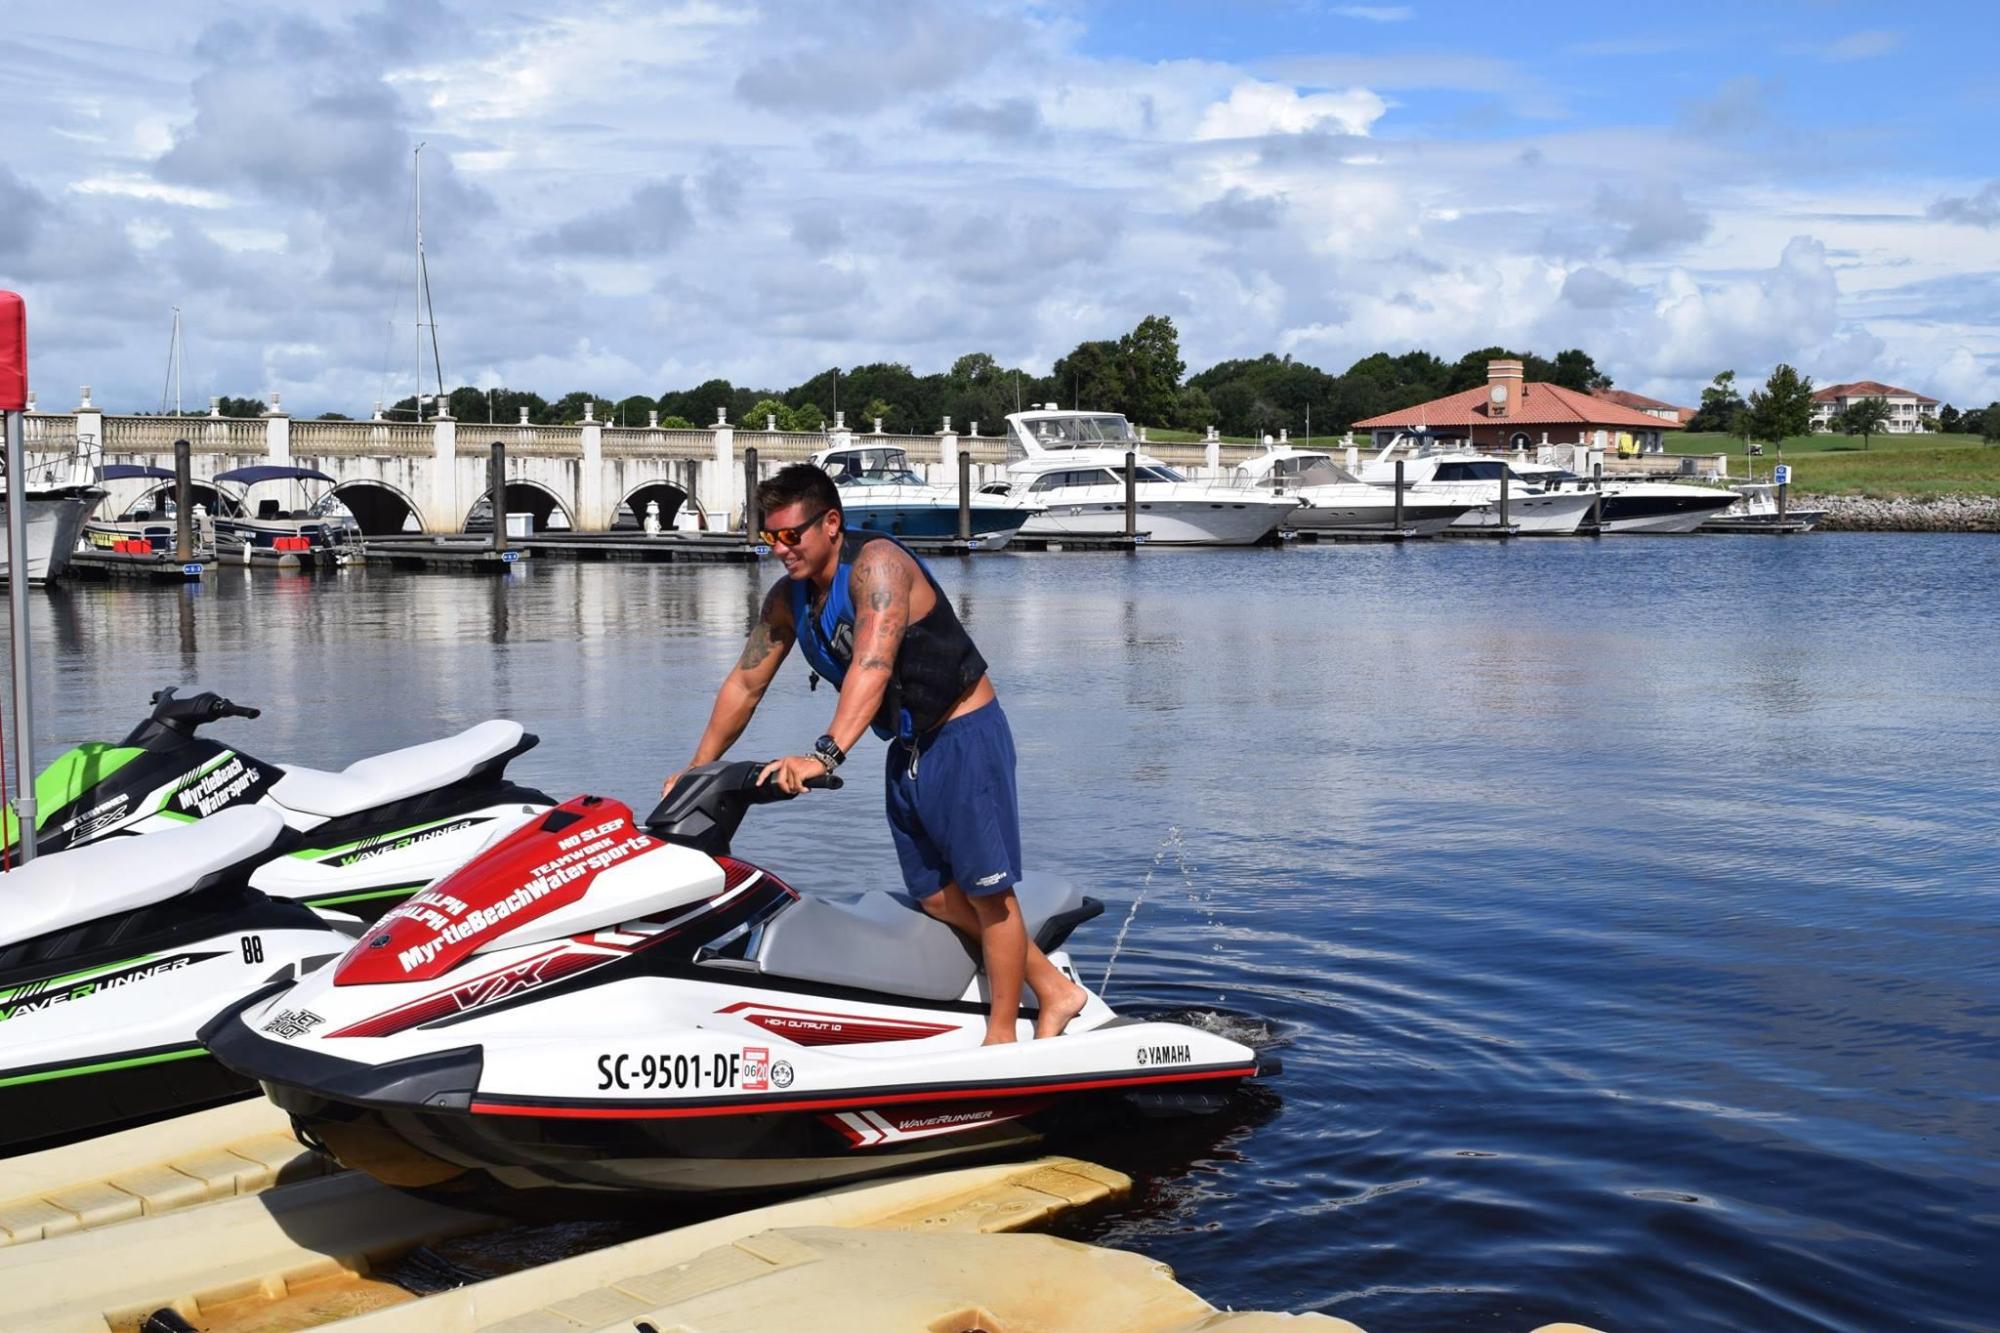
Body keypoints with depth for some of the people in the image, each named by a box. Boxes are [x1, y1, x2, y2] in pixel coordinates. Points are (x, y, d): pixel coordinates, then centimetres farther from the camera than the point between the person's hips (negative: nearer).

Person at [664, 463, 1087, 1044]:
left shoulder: (877, 562, -22)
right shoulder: (787, 598, 3)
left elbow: (873, 665, -36)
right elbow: (745, 683, 10)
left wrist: (824, 755, -46)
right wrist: (697, 768, 8)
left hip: (965, 735, -8)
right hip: (907, 750, 8)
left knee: (986, 892, -5)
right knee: (937, 898, 7)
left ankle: (1002, 1036, 5)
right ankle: (1053, 989, 21)